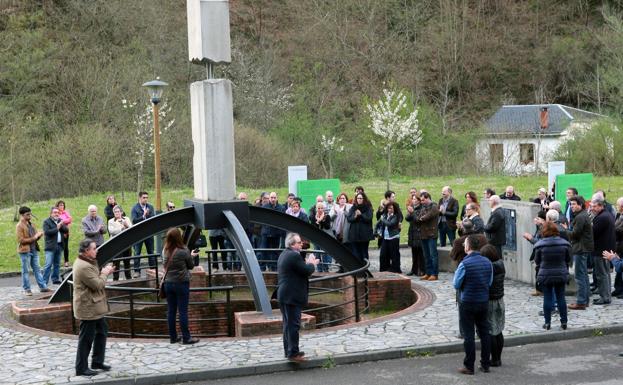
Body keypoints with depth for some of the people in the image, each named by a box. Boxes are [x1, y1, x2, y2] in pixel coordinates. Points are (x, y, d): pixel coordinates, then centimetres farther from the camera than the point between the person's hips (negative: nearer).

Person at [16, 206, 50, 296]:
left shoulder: (31, 224, 13)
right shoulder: (19, 226, -9)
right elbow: (21, 240, -16)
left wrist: (39, 235, -2)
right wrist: (33, 238, -18)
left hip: (34, 250, 7)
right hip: (25, 251, -7)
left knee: (37, 269, 9)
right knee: (25, 271, 1)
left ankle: (43, 287, 11)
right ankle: (27, 289, 6)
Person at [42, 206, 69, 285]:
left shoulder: (60, 221, 16)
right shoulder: (46, 221, -3)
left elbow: (66, 230, 9)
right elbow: (47, 232, -17)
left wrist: (62, 226, -10)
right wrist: (56, 228, -14)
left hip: (59, 245, 6)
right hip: (50, 246, -6)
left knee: (57, 264, 11)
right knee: (48, 265, -10)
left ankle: (55, 279, 19)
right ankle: (44, 282, -10)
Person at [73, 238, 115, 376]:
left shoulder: (87, 262, 9)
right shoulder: (83, 267, -25)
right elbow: (97, 285, -24)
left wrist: (104, 273, 3)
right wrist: (105, 274, -9)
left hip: (95, 307, 11)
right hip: (88, 308, -11)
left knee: (102, 331, 18)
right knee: (86, 338, -1)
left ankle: (97, 361, 28)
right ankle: (81, 368, 9)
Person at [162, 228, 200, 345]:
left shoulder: (165, 251, -1)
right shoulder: (184, 251, -14)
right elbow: (191, 266, -2)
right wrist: (192, 256, 17)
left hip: (168, 283, 5)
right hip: (181, 283, -4)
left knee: (171, 311, 9)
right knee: (183, 311, 0)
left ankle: (173, 337, 15)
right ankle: (186, 338, 4)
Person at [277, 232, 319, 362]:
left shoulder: (284, 254, 14)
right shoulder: (294, 256, -18)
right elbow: (307, 271, -16)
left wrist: (308, 263, 9)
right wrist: (312, 264, 2)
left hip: (283, 295, 10)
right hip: (292, 296, -10)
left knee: (288, 324, 16)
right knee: (293, 325, -7)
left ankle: (288, 350, 23)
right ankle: (293, 353, -6)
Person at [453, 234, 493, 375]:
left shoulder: (464, 264, -18)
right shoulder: (488, 262, -1)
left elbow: (456, 284, -10)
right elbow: (490, 282, 7)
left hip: (467, 303, -5)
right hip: (484, 302, 5)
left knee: (468, 335, 2)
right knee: (484, 333, 13)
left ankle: (469, 366, 7)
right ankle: (485, 364, 19)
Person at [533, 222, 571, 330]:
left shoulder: (540, 245, -13)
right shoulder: (564, 244, -6)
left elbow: (537, 261, -3)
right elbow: (568, 260, 5)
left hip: (545, 275, -2)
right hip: (561, 275, 2)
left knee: (547, 298, 6)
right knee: (561, 297, 11)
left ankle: (547, 322, 8)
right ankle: (564, 322, 14)